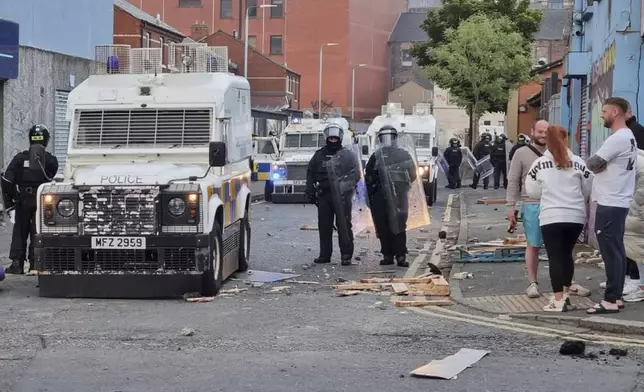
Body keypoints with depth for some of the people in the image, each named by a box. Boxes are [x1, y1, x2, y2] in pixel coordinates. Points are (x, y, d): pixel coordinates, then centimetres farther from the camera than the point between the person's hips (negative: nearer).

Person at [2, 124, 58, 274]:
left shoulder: (20, 158, -4)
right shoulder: (51, 160, -4)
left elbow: (7, 181, -8)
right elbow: (50, 179, -2)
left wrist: (8, 201, 0)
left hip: (22, 201, 1)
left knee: (19, 231, 11)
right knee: (37, 233, 7)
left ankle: (17, 263, 6)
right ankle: (34, 264, 6)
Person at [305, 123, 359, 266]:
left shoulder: (347, 155, 5)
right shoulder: (319, 155, 14)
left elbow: (355, 174, 1)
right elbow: (310, 173, 17)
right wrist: (310, 192, 9)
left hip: (341, 195, -4)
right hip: (323, 195, 4)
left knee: (344, 225, -7)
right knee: (324, 226, 6)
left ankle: (346, 255, -5)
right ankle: (325, 255, 13)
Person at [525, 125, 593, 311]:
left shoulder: (539, 163, -4)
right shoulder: (578, 162, 1)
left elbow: (532, 191, 3)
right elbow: (588, 189, 8)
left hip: (551, 217, -3)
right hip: (576, 216, 3)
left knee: (555, 257, 1)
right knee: (567, 254, 18)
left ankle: (558, 300, -1)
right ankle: (565, 295, 23)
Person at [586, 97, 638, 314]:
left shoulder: (617, 138, -18)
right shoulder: (628, 137, 16)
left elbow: (592, 164, -14)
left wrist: (599, 165, 4)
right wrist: (603, 165, 0)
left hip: (610, 204, -10)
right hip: (617, 202, 10)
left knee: (611, 251, -8)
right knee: (616, 250, 12)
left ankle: (610, 300, -6)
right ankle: (616, 297, 17)